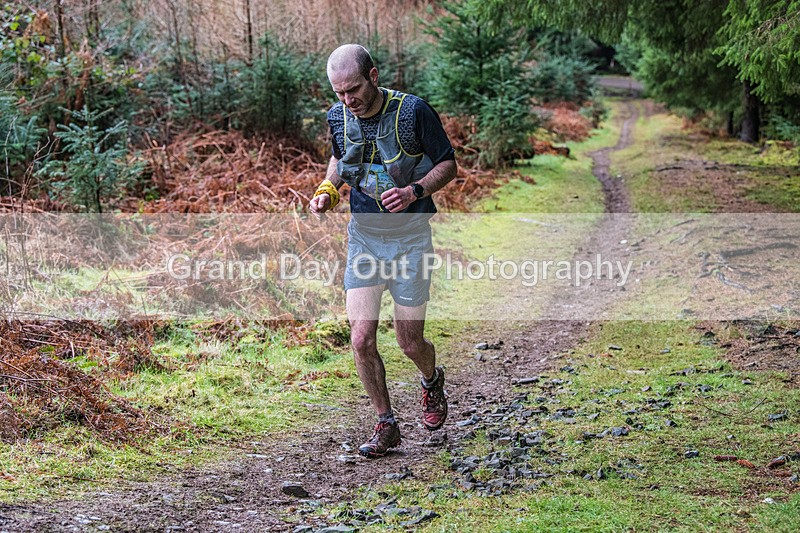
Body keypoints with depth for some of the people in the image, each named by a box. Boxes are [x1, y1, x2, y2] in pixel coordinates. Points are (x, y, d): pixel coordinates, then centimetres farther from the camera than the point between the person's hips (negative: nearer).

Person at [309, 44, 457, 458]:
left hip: (410, 237, -3)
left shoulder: (413, 111, -15)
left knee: (409, 343, 5)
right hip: (363, 237, 3)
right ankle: (386, 424, 11)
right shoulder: (338, 117, -1)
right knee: (361, 339, -7)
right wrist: (327, 190, 0)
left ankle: (432, 381, 41)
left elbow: (447, 164, -5)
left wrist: (415, 191, -23)